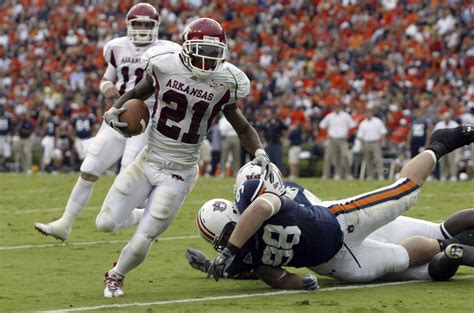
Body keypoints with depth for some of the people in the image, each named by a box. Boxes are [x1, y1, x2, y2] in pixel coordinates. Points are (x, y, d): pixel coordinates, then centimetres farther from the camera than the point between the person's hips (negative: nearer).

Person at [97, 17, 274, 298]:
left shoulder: (224, 83, -9)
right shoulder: (164, 67, -8)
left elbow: (243, 127, 5)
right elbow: (138, 93, 12)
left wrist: (260, 153, -12)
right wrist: (114, 110, -6)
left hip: (179, 173, -2)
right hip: (148, 161, 2)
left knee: (141, 243, -5)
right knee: (106, 223, -3)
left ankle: (116, 277, 28)